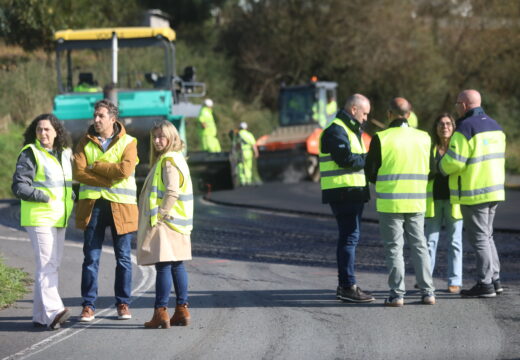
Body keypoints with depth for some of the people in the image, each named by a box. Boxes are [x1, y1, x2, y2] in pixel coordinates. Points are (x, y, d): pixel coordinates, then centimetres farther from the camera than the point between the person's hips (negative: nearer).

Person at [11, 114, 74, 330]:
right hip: (39, 218, -7)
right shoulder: (30, 154, -7)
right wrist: (44, 196, -22)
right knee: (46, 265, -16)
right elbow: (19, 186, -13)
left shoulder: (65, 154, 14)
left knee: (52, 266, 9)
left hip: (59, 219, 7)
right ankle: (53, 311, -25)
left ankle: (41, 316, 14)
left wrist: (73, 197, 7)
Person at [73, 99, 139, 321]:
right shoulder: (85, 142, 8)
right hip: (92, 204, 1)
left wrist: (95, 165, -9)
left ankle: (123, 303, 14)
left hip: (120, 205, -1)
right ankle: (88, 305, 3)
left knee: (123, 257, 4)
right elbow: (78, 172, -5)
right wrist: (108, 180, -13)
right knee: (91, 257, 0)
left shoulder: (127, 143, 2)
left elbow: (125, 170, -15)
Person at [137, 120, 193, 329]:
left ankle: (160, 312, -11)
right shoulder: (168, 160, 18)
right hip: (174, 224, 10)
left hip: (165, 223, -10)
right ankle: (182, 309, 14)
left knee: (163, 266, -10)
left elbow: (172, 192, -21)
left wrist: (161, 214, -19)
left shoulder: (169, 161, -13)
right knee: (177, 266, 11)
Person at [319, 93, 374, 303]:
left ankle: (344, 285, 19)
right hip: (343, 193, -11)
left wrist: (367, 159, 0)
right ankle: (348, 287, -12)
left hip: (352, 192, 11)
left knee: (349, 237, 13)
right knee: (350, 237, -12)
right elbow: (345, 159, -21)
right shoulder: (336, 131, -11)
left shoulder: (350, 130, 23)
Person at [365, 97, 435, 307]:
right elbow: (429, 171, 9)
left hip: (390, 202, -3)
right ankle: (427, 292, 8)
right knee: (419, 246, 11)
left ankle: (397, 294, 0)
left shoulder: (381, 139, -10)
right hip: (416, 202, 3)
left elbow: (370, 172, -5)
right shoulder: (423, 138, 2)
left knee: (394, 248, 3)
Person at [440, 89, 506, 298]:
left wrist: (441, 167, 2)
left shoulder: (465, 128, -16)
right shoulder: (495, 126, 11)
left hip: (473, 193, -8)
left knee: (479, 238, -3)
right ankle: (495, 280, 19)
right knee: (486, 235, 18)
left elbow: (454, 161, -20)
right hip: (494, 189, 8)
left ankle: (485, 284, -2)